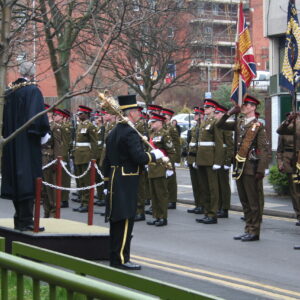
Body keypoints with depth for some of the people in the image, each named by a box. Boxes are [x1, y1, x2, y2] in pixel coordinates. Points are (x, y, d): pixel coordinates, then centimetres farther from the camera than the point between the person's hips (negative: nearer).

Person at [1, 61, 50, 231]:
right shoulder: (33, 91, -12)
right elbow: (38, 116, -20)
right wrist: (44, 134, -6)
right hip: (28, 142, -7)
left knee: (16, 179, 13)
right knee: (28, 179, -5)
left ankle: (19, 219, 19)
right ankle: (26, 221, -6)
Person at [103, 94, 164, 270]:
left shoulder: (113, 133, 15)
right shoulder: (130, 133, -15)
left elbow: (107, 161, 18)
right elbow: (139, 158, -24)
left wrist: (107, 184, 22)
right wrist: (154, 155, -6)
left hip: (114, 182, 10)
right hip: (127, 184, -10)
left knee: (116, 220, 12)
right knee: (125, 221, -6)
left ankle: (115, 256, 18)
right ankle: (121, 259, -5)